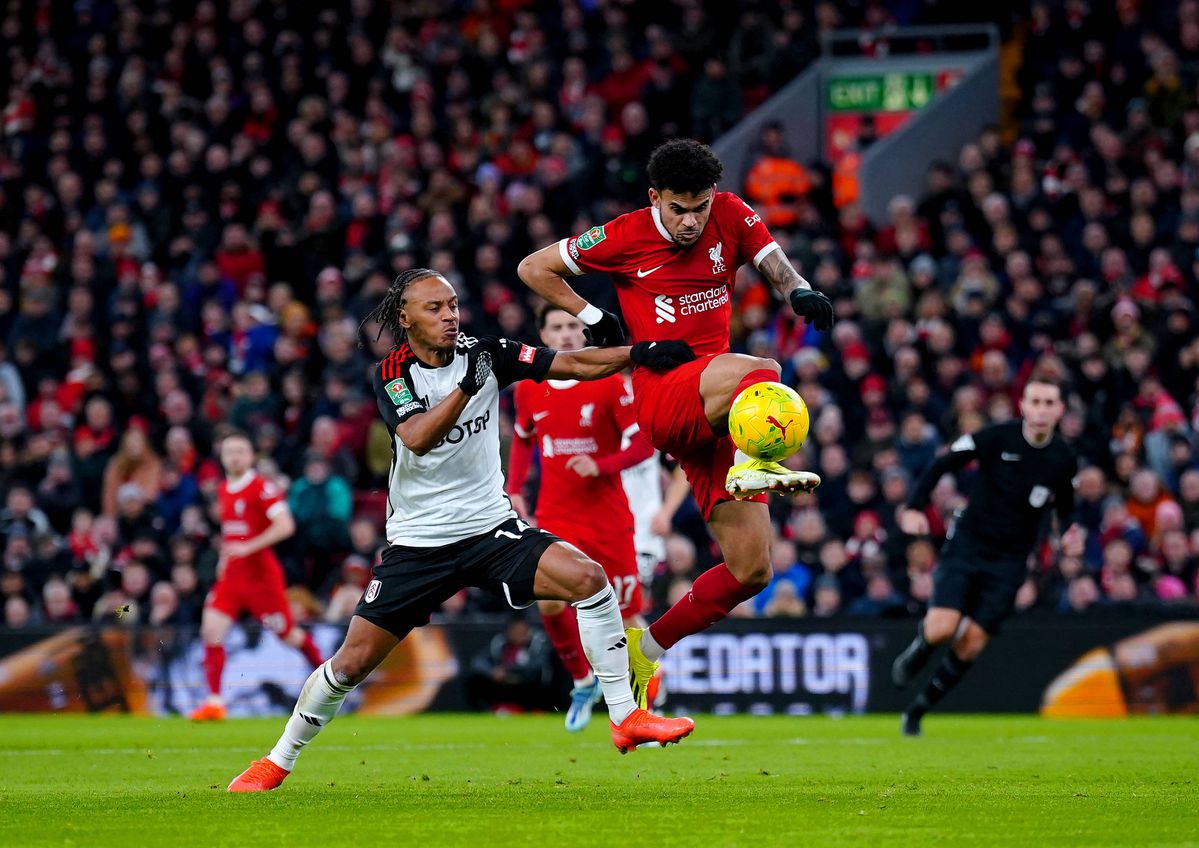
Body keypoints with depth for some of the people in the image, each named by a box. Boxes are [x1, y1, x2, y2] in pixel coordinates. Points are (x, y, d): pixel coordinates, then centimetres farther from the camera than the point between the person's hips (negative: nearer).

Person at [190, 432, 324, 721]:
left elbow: (285, 526, -23)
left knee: (287, 634, 7)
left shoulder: (262, 488, -13)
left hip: (261, 575, -6)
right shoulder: (224, 490, 10)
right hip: (232, 575, 6)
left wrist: (247, 547, -28)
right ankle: (214, 702, -10)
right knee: (211, 630, -11)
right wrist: (224, 556, 16)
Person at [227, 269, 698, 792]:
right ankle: (278, 760, 15)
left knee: (587, 577, -21)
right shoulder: (392, 375, -8)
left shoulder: (484, 354, -2)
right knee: (353, 661, -6)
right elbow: (415, 437, -26)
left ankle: (625, 718, -10)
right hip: (418, 542, -2)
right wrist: (467, 386, -37)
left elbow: (571, 365, -7)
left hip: (492, 528, 2)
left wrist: (641, 353, -19)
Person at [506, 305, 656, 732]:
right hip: (555, 515, 2)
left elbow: (643, 442, -6)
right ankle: (583, 681, 8)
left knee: (626, 612, -1)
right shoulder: (529, 389, 4)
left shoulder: (610, 385, -7)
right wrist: (514, 489, 10)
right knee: (549, 602, -17)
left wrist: (600, 466, -21)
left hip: (608, 516, -2)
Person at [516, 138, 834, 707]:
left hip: (716, 416, 5)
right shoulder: (626, 237, -2)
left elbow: (776, 266, -4)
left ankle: (647, 647, 13)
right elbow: (534, 268, 8)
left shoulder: (731, 215, 7)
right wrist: (596, 321, -2)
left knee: (751, 568, 1)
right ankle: (754, 464, -61)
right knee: (761, 374, -36)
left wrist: (800, 291, -27)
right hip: (663, 396, -5)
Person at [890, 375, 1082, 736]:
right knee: (942, 627, -18)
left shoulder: (1064, 459, -2)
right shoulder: (997, 437, -11)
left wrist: (1070, 535, -6)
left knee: (971, 645, -4)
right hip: (967, 545, -2)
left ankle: (917, 710, 14)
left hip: (1009, 562, 2)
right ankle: (915, 653, 18)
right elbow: (941, 465, -5)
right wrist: (915, 508, -18)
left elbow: (1065, 507, 15)